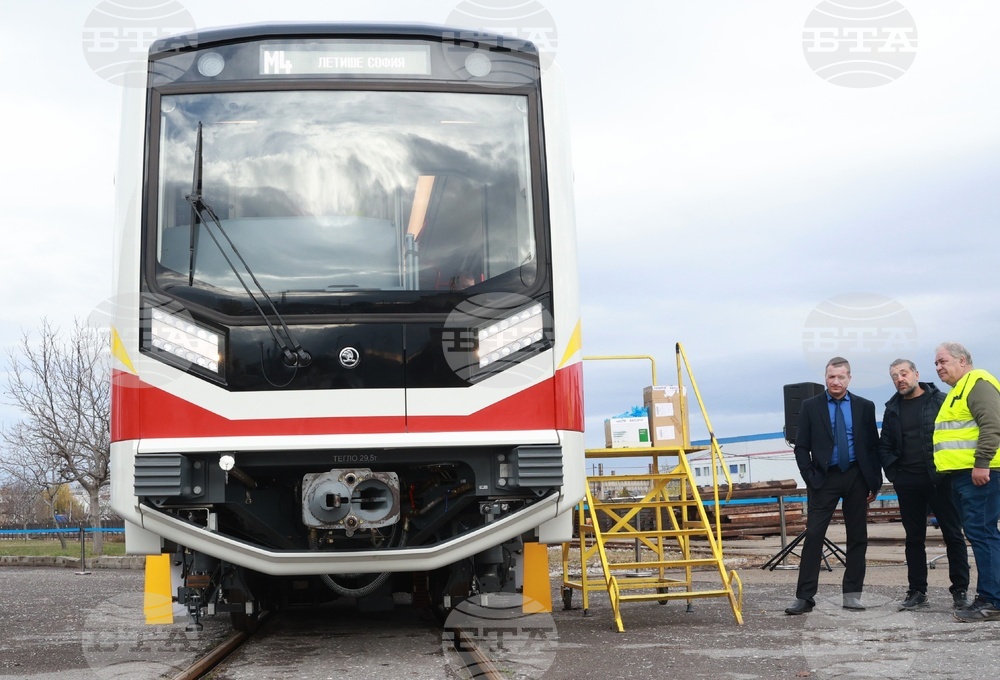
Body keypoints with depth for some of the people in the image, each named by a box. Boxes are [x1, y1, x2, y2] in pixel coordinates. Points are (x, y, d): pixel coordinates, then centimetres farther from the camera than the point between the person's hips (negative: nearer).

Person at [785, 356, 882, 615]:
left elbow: (873, 446, 6)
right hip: (825, 478, -2)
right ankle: (804, 597, -5)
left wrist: (875, 482, 1)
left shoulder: (864, 407, 6)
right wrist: (810, 479, -7)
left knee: (858, 537, 5)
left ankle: (852, 594, 14)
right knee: (813, 535, -7)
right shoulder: (811, 406, 3)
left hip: (856, 477, 2)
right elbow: (801, 447, 2)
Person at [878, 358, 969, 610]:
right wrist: (892, 473, 3)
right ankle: (917, 592, 13)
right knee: (914, 538, 7)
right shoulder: (893, 408, 11)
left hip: (940, 478, -4)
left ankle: (960, 590, 8)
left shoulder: (941, 401, -1)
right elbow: (884, 445, 14)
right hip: (908, 482, 4)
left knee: (953, 534, 1)